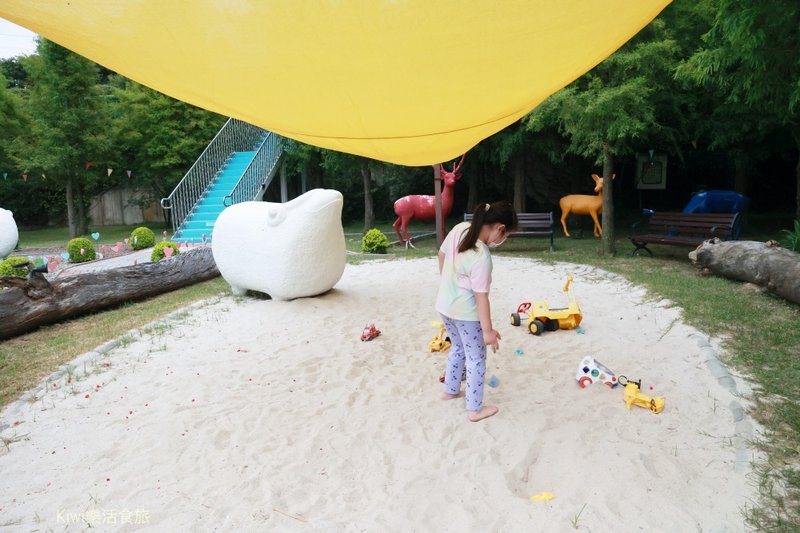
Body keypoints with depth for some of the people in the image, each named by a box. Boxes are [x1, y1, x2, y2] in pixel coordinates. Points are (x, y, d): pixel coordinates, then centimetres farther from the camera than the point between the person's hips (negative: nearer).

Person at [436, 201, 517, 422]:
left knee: (458, 348, 28)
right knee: (477, 359, 12)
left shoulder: (460, 229, -10)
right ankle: (475, 409, 25)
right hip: (466, 313, -8)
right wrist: (488, 330, -17)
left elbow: (441, 254, 6)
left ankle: (450, 390, 45)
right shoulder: (481, 257, -31)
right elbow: (480, 296, -26)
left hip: (444, 305, 8)